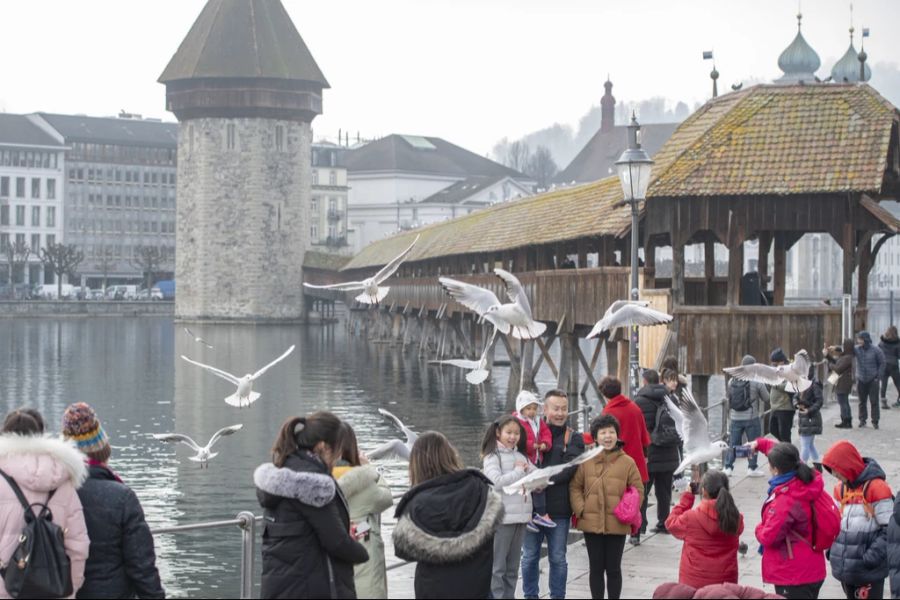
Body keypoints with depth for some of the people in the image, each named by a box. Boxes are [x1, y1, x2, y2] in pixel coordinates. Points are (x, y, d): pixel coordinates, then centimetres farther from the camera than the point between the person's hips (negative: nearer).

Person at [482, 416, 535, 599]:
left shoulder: (521, 456, 16)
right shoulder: (492, 456, -3)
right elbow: (497, 482, -18)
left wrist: (528, 469, -7)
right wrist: (519, 471, -8)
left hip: (521, 516, 6)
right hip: (501, 517, -6)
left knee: (512, 566, 11)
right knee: (498, 565, -4)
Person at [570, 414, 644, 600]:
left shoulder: (627, 462, -4)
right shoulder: (586, 462, -1)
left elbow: (638, 490, 1)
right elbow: (575, 487, 6)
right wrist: (581, 509, -5)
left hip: (617, 526, -1)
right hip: (592, 524, 1)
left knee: (613, 569, 8)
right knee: (596, 567, 11)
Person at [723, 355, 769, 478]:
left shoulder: (732, 381, 0)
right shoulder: (757, 381, -11)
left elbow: (727, 396, 11)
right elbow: (766, 398, -5)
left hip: (735, 417, 4)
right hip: (751, 417, -3)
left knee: (733, 443, 11)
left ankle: (728, 467, 10)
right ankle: (752, 468, 11)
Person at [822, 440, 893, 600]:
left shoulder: (876, 487, -13)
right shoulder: (841, 488, 11)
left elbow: (890, 529, -14)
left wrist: (873, 555, -20)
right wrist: (833, 548, 8)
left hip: (869, 570, -7)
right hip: (845, 567, 7)